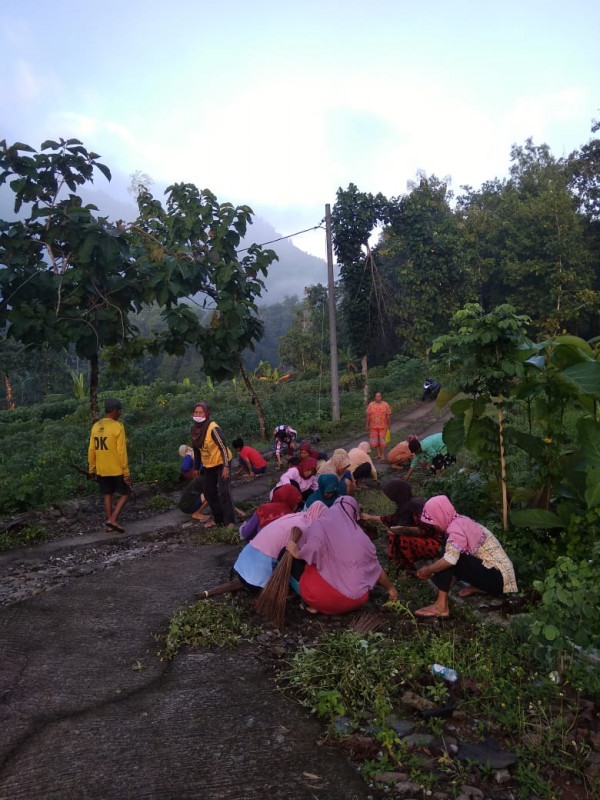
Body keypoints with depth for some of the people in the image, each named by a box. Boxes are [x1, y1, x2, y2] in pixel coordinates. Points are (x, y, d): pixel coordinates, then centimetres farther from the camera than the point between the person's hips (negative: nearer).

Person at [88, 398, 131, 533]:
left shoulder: (96, 426, 4)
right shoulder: (117, 426, -15)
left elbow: (91, 450, 7)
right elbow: (121, 451, -17)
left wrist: (92, 469, 16)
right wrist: (126, 471, -13)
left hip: (101, 470, 6)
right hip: (117, 469, -6)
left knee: (108, 495, 16)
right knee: (125, 493, 8)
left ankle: (109, 525, 19)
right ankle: (113, 519, -4)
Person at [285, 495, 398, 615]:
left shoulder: (321, 524, -3)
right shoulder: (362, 537, 10)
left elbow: (313, 548, -23)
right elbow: (376, 569, 21)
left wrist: (298, 553, -2)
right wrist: (390, 588, 39)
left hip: (328, 597, -5)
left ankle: (310, 603, 2)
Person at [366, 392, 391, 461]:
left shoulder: (385, 405, -3)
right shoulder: (371, 405, -1)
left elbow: (388, 415, 1)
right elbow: (368, 415, 3)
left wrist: (388, 425, 0)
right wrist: (367, 425, 2)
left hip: (383, 426, -1)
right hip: (373, 427, 1)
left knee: (383, 441, 3)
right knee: (374, 441, 5)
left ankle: (383, 455, 16)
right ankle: (378, 454, 21)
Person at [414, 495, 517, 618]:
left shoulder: (456, 527, -17)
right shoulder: (461, 520, 11)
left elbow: (450, 559, -31)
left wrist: (427, 570, -17)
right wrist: (431, 570, 14)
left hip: (497, 578, -10)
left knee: (448, 561, -19)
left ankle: (441, 606, -18)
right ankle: (479, 588, 8)